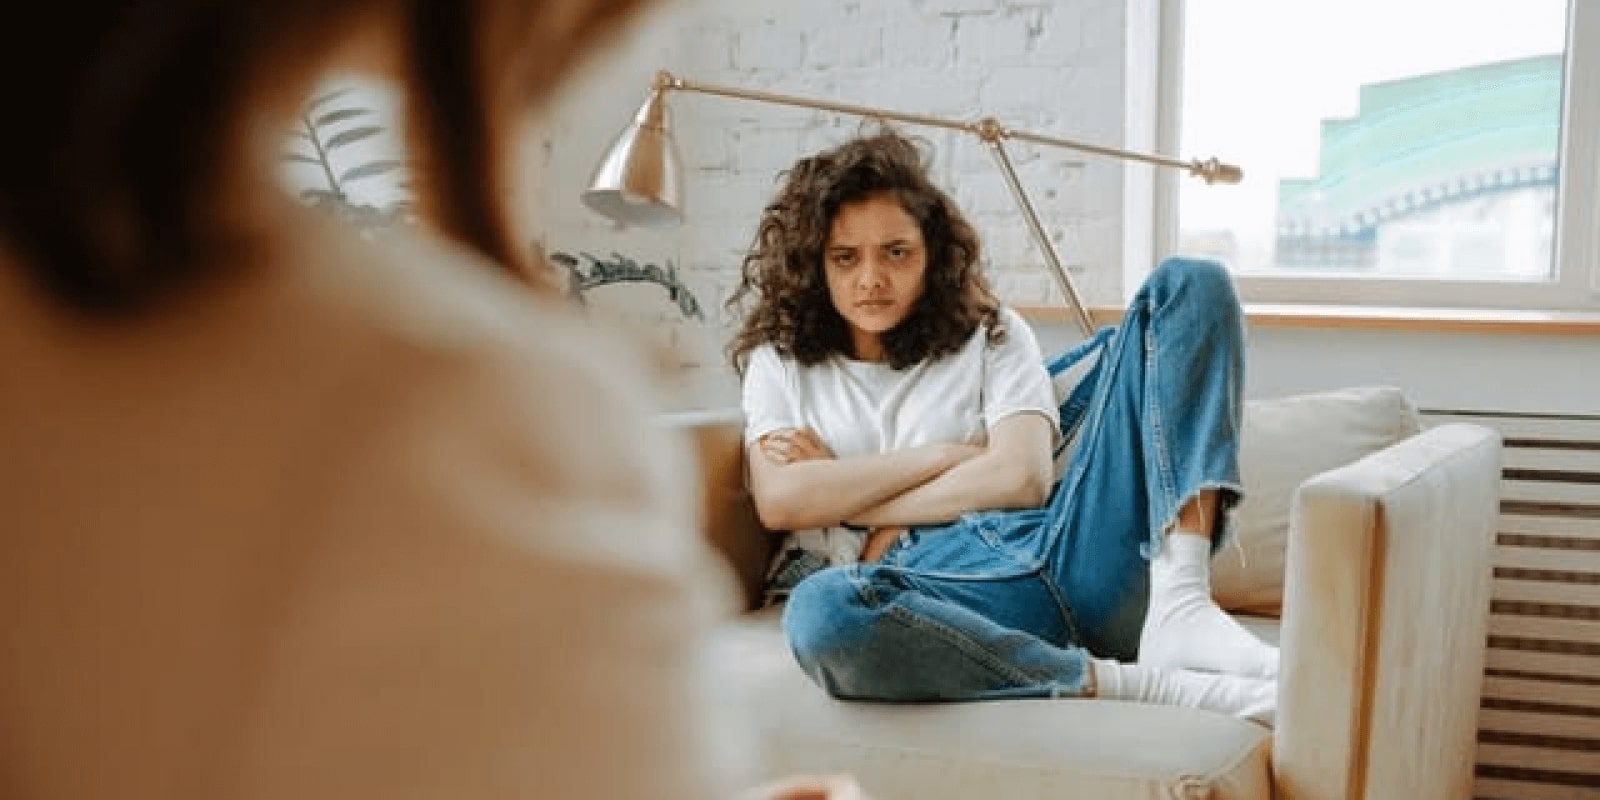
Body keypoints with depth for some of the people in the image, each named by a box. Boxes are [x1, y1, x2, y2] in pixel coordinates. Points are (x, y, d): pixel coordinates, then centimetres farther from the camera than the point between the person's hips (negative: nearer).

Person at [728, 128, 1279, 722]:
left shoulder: (991, 335, 19)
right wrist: (941, 455, 1)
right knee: (822, 612, -42)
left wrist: (844, 499, 1)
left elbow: (1021, 477, 0)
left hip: (1061, 548, 3)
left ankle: (1178, 606, -22)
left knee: (1193, 285, -2)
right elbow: (779, 500, 1)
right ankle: (1136, 685, -31)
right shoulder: (780, 362, 20)